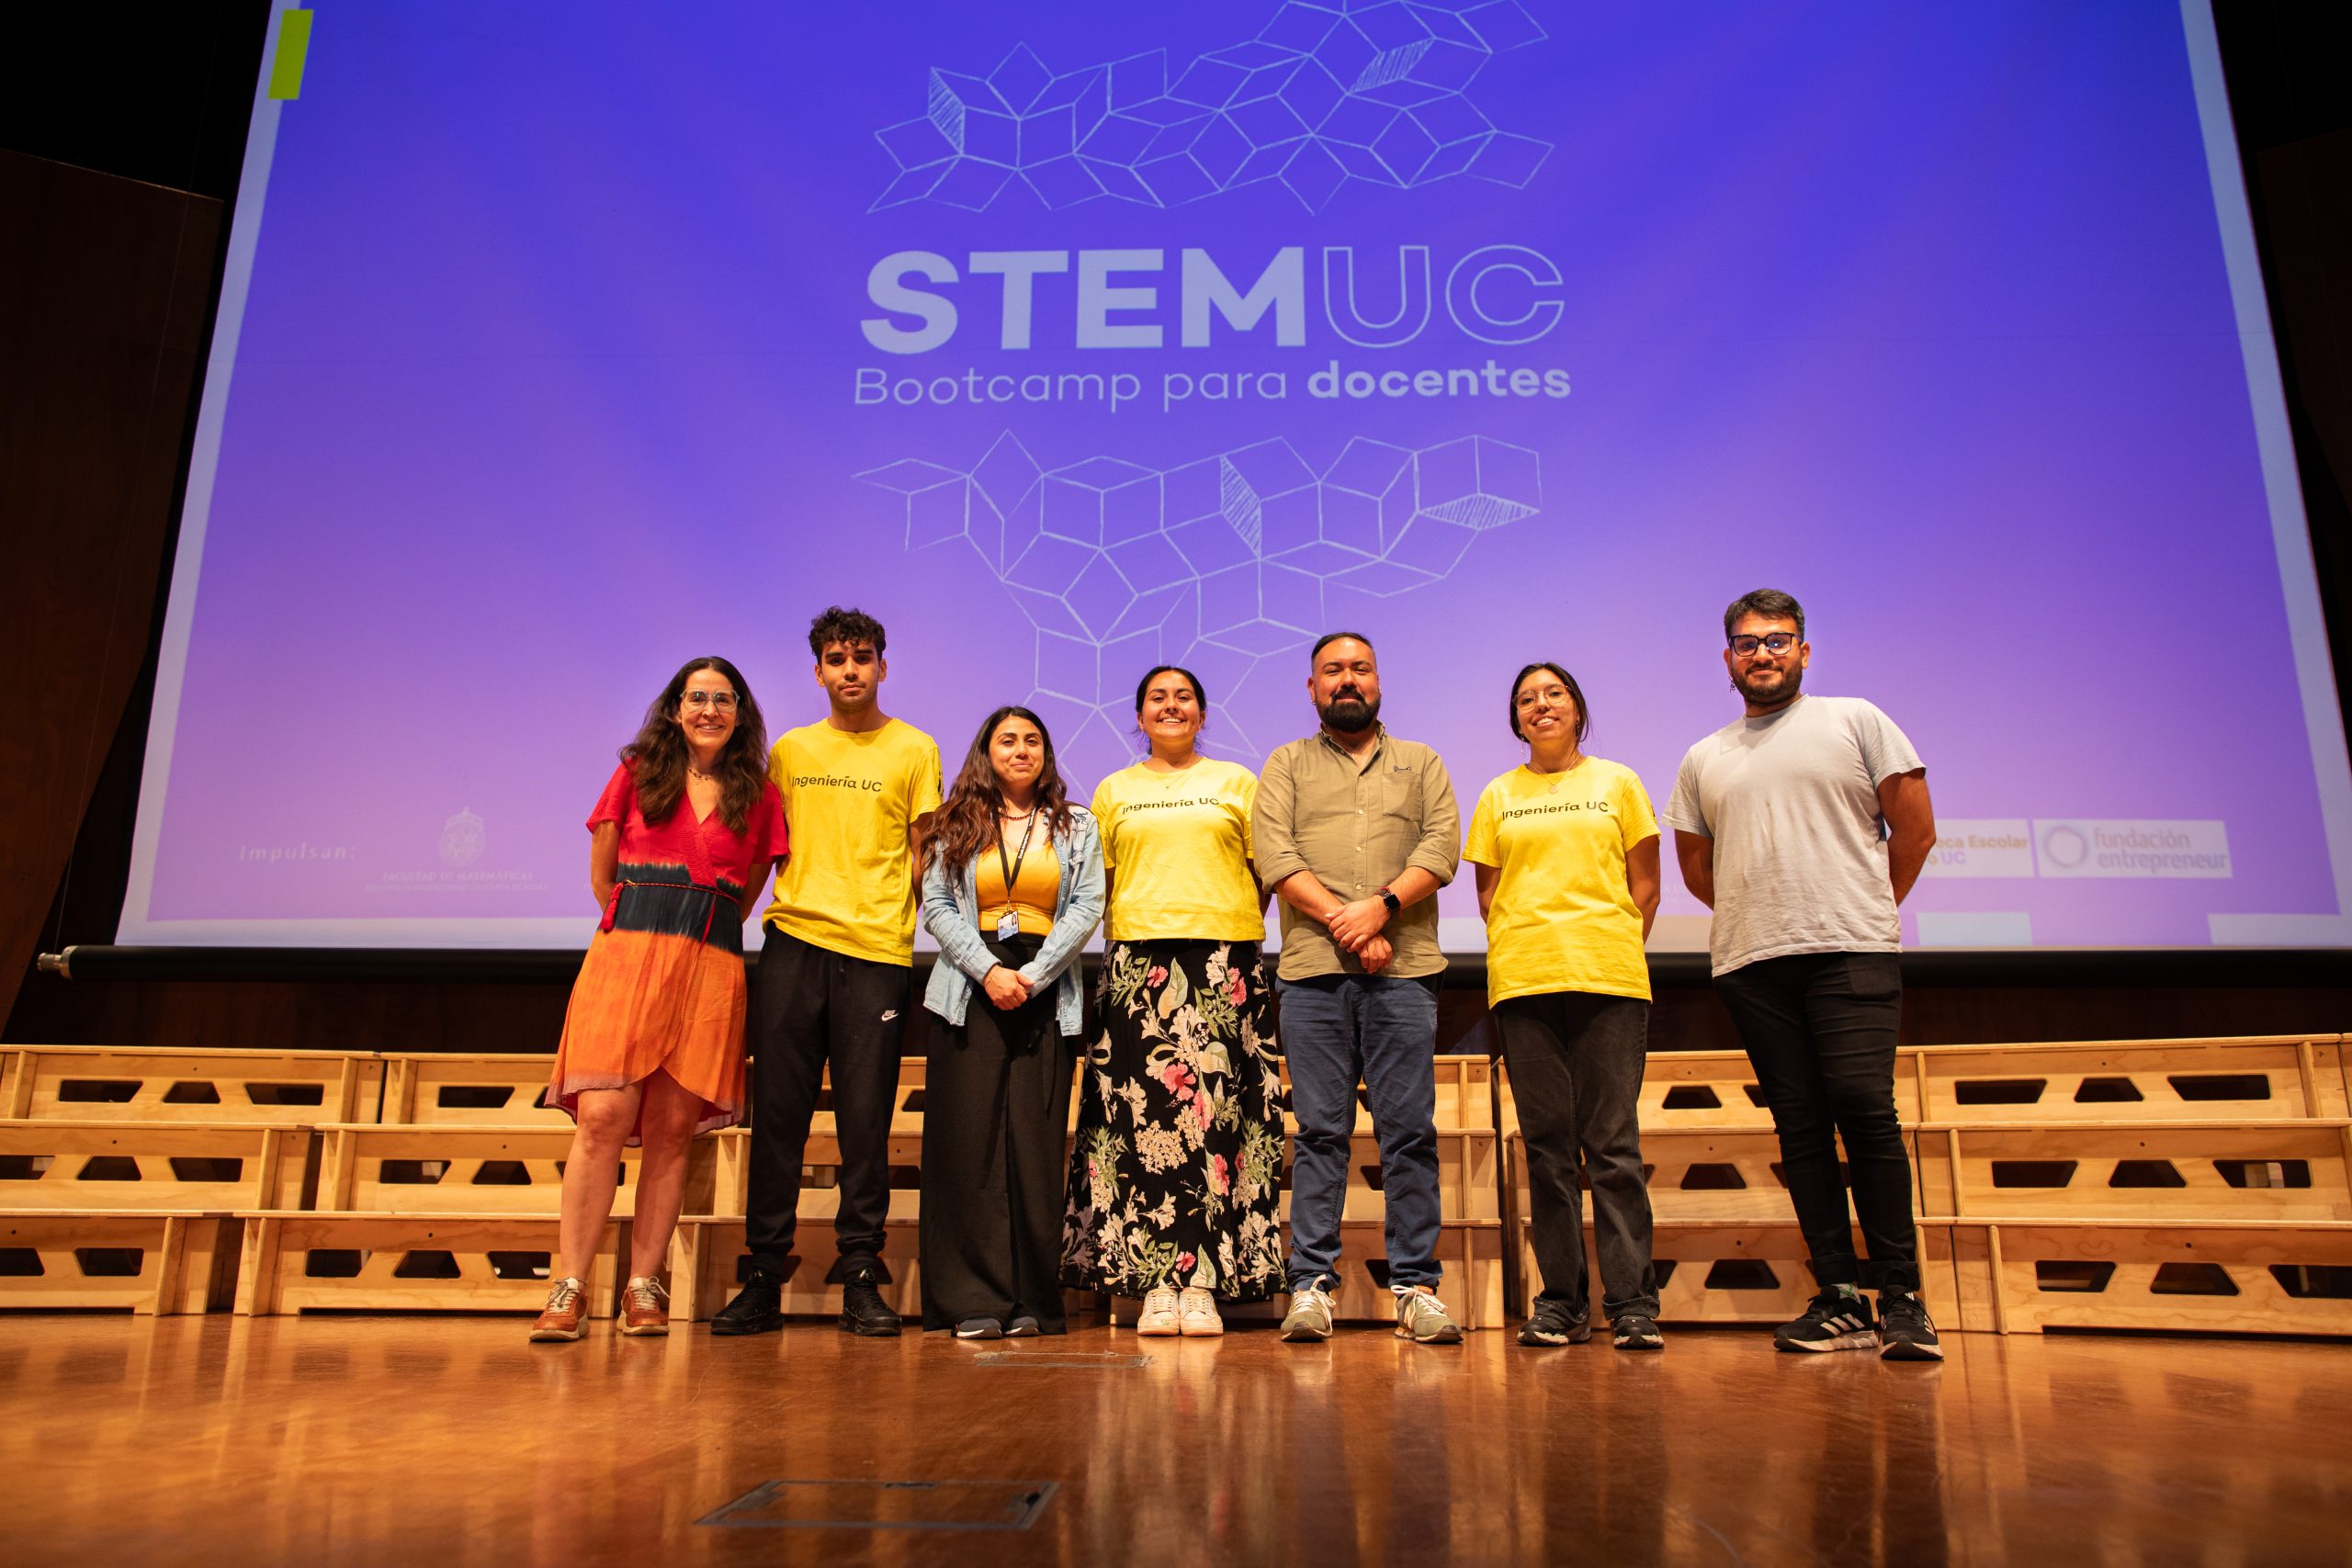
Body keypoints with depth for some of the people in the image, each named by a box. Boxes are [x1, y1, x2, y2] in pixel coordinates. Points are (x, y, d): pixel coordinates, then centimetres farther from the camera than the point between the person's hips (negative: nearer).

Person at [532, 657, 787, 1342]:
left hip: (711, 969, 1)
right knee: (603, 1117, -11)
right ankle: (568, 1289, -5)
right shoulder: (637, 775, 13)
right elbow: (601, 874, 17)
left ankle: (643, 1288, 7)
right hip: (627, 954, -1)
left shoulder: (758, 796, 13)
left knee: (673, 1128, 0)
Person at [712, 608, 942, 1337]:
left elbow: (925, 853, 8)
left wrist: (910, 923, 0)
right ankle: (763, 1278, 10)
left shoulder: (914, 750, 8)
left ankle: (860, 1278, 8)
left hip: (876, 949, -2)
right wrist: (784, 903, 9)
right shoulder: (789, 750, 15)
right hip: (793, 942, 2)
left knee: (866, 1119, 0)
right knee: (777, 1113, 2)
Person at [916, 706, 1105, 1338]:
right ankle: (974, 1301, -1)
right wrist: (988, 970, -11)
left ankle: (1032, 1301, 2)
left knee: (1036, 1143, -3)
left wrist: (1032, 976, -10)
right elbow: (937, 906, 3)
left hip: (1047, 994, 0)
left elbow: (1086, 907, 2)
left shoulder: (1077, 827, 13)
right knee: (969, 1141, -5)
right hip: (970, 990, 0)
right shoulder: (956, 826, 13)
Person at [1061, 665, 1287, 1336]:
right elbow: (1098, 881, 16)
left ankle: (1203, 1281, -1)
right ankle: (1157, 1284, 0)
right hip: (1138, 957, 1)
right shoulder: (1114, 791, 17)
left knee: (1216, 1110, -6)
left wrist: (1234, 932, 1)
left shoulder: (1236, 782, 14)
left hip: (1222, 958, -1)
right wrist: (1129, 931, 4)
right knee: (1143, 1112, -6)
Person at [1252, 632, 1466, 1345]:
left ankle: (1416, 1286, 4)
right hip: (1313, 969, 0)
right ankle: (1311, 1285, 3)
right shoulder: (1287, 765, 17)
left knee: (1410, 1129, -1)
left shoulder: (1421, 763, 19)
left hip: (1404, 970, 1)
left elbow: (1442, 846, 4)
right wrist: (1343, 924, -10)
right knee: (1319, 1130, -1)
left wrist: (1381, 906, -12)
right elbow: (1276, 856, 2)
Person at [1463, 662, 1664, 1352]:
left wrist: (1615, 953, 0)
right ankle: (1561, 1302, 8)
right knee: (1549, 1145, 3)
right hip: (1523, 981, 1)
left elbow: (1645, 882, 10)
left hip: (1609, 981, -1)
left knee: (1613, 1142, -4)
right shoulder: (1498, 795, 15)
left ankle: (1632, 1302, 1)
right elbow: (1487, 890, 14)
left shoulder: (1617, 782, 13)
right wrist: (1517, 952, 0)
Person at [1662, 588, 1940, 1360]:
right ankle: (1841, 1300, 8)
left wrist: (1863, 912, 11)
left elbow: (1915, 829, 7)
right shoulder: (1703, 760, 16)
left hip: (1852, 953, -3)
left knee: (1863, 1106, -14)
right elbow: (1695, 867, 23)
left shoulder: (1855, 720, 8)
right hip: (1750, 964, 3)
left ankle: (1901, 1296, -2)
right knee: (1800, 1126, 3)